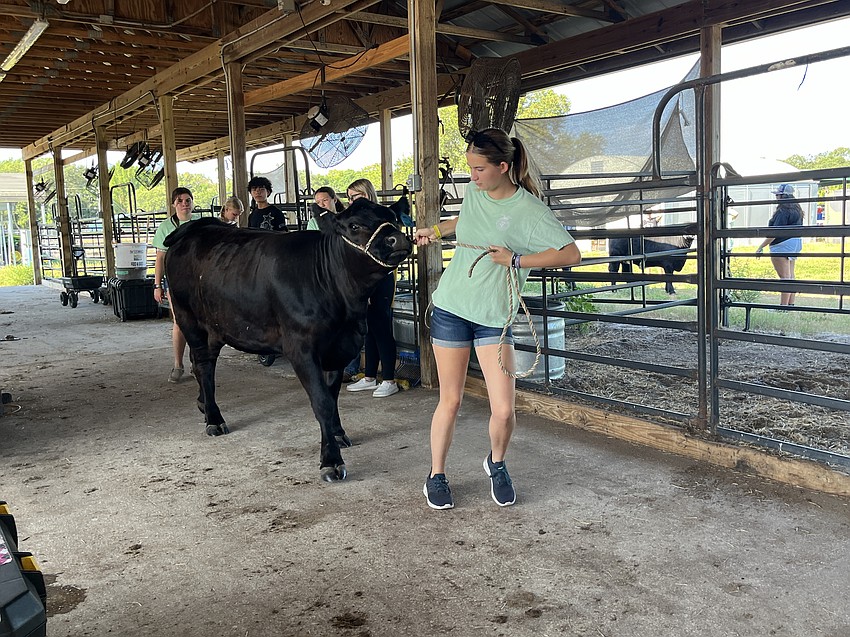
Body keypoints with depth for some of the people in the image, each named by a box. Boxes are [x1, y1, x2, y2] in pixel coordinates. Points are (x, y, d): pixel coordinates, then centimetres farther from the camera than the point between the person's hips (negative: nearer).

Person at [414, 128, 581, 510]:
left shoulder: (529, 210, -12)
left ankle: (496, 465, 26)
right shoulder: (474, 193, 4)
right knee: (450, 401, 7)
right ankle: (436, 477, 24)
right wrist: (435, 231, 13)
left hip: (494, 317, -3)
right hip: (451, 307, 3)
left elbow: (572, 254, -19)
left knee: (504, 410, -6)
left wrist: (516, 260, -20)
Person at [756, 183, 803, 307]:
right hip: (795, 243, 10)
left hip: (783, 245, -10)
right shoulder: (796, 209, 13)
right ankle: (791, 304, 16)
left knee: (784, 277, -9)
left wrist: (761, 247, -20)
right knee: (790, 276, 13)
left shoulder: (783, 211, -18)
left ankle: (783, 306, -7)